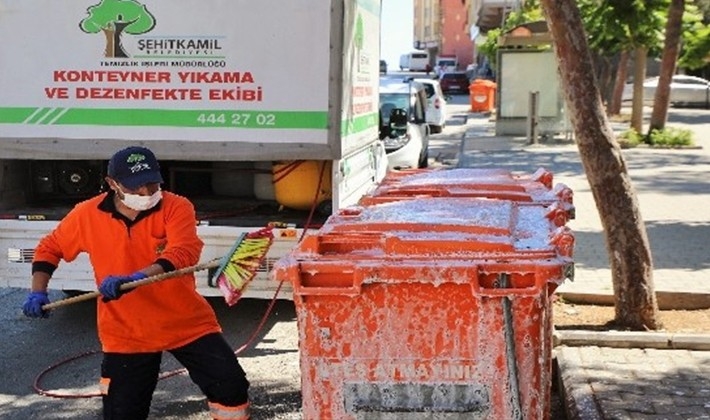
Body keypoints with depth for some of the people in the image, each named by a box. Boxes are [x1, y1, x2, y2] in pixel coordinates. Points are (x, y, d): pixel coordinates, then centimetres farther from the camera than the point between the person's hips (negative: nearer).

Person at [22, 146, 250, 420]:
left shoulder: (176, 207, -14)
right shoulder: (87, 215, -6)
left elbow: (184, 252, -32)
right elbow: (50, 247, 11)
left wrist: (134, 279, -46)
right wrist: (38, 292, -3)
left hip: (187, 323, -1)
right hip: (125, 332, 2)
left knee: (231, 387, -8)